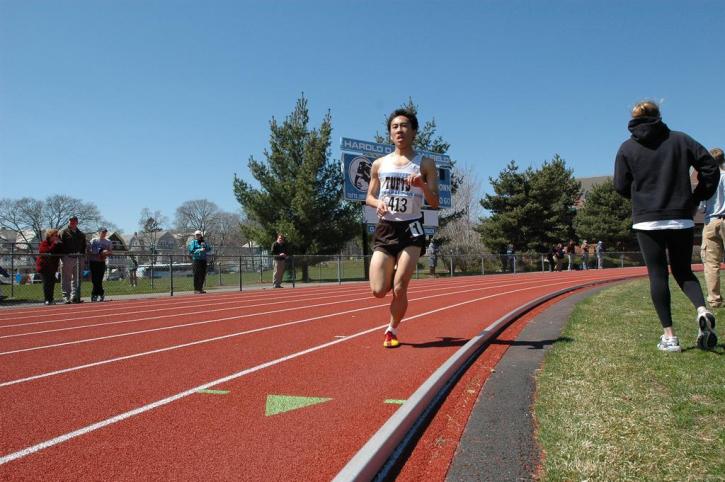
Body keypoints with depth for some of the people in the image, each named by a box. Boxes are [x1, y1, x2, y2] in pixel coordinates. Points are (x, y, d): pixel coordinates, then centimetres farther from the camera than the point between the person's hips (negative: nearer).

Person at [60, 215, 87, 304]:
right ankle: (66, 297, 1)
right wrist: (62, 257, -12)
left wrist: (82, 255, 8)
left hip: (78, 258, 5)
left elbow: (84, 246, 21)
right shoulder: (64, 232, 3)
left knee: (76, 279, 6)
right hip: (68, 257, -5)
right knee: (66, 279, -2)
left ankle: (74, 296, 10)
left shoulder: (81, 234, 19)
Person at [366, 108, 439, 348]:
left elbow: (435, 203, -1)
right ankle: (395, 274, 33)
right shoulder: (379, 164, 10)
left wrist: (423, 186, -21)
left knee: (399, 290, -7)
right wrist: (378, 203, -8)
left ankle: (392, 331, 19)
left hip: (411, 229, -2)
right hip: (385, 228, 2)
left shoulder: (425, 163, 3)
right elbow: (369, 197, 16)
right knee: (378, 291, -4)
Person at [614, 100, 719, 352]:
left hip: (647, 220, -2)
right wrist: (697, 198, 12)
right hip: (681, 218, 2)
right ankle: (702, 309, -12)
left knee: (657, 275, 2)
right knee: (683, 271, 16)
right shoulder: (681, 140, 6)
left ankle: (669, 336, 0)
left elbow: (621, 186, 2)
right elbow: (710, 168, 2)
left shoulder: (627, 148, 2)